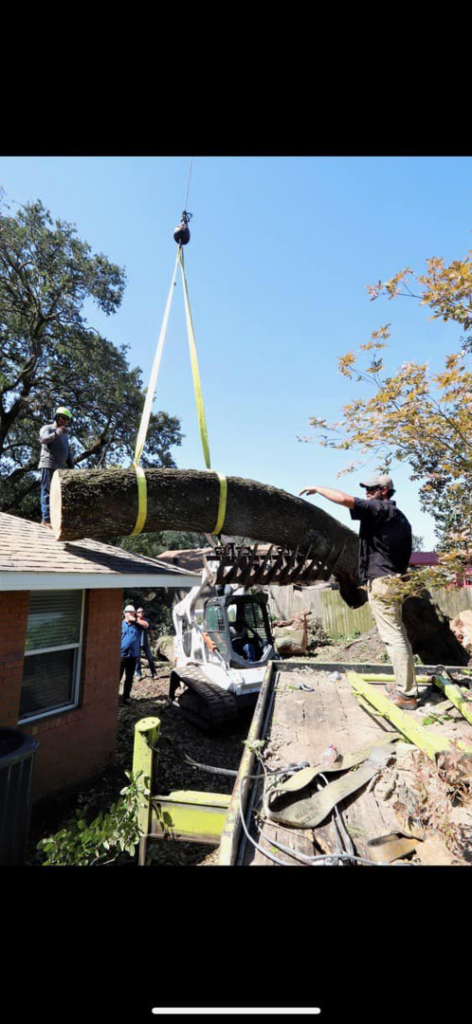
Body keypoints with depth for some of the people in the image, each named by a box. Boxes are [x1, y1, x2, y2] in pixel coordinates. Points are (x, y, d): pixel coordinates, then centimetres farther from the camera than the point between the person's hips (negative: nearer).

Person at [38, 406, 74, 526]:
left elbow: (68, 452, 24)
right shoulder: (47, 428, 3)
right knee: (48, 491, -11)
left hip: (61, 467, 7)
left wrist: (71, 467, 12)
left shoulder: (65, 434, 25)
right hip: (48, 465, -7)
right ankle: (46, 519, -15)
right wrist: (56, 433, -39)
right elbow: (43, 439, -20)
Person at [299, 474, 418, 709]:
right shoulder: (400, 517, 19)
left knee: (393, 636, -7)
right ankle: (406, 687, 22)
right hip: (395, 579, 10)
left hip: (381, 581, -10)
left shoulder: (379, 509, -10)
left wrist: (317, 489, -11)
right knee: (399, 634, 14)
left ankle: (406, 694, -2)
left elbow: (345, 499, -23)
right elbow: (406, 553, 21)